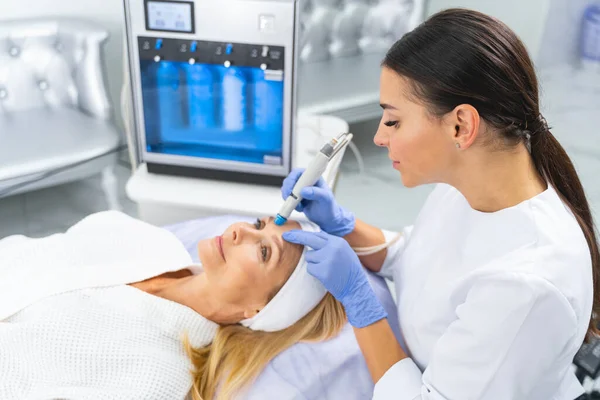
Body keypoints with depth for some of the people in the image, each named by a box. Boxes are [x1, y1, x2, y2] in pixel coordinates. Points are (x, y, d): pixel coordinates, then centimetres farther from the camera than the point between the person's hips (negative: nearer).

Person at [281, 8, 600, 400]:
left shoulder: (527, 284, -34)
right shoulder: (468, 177, -13)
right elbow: (411, 259, 5)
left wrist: (354, 293, -22)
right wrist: (340, 224, -8)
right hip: (415, 365, 6)